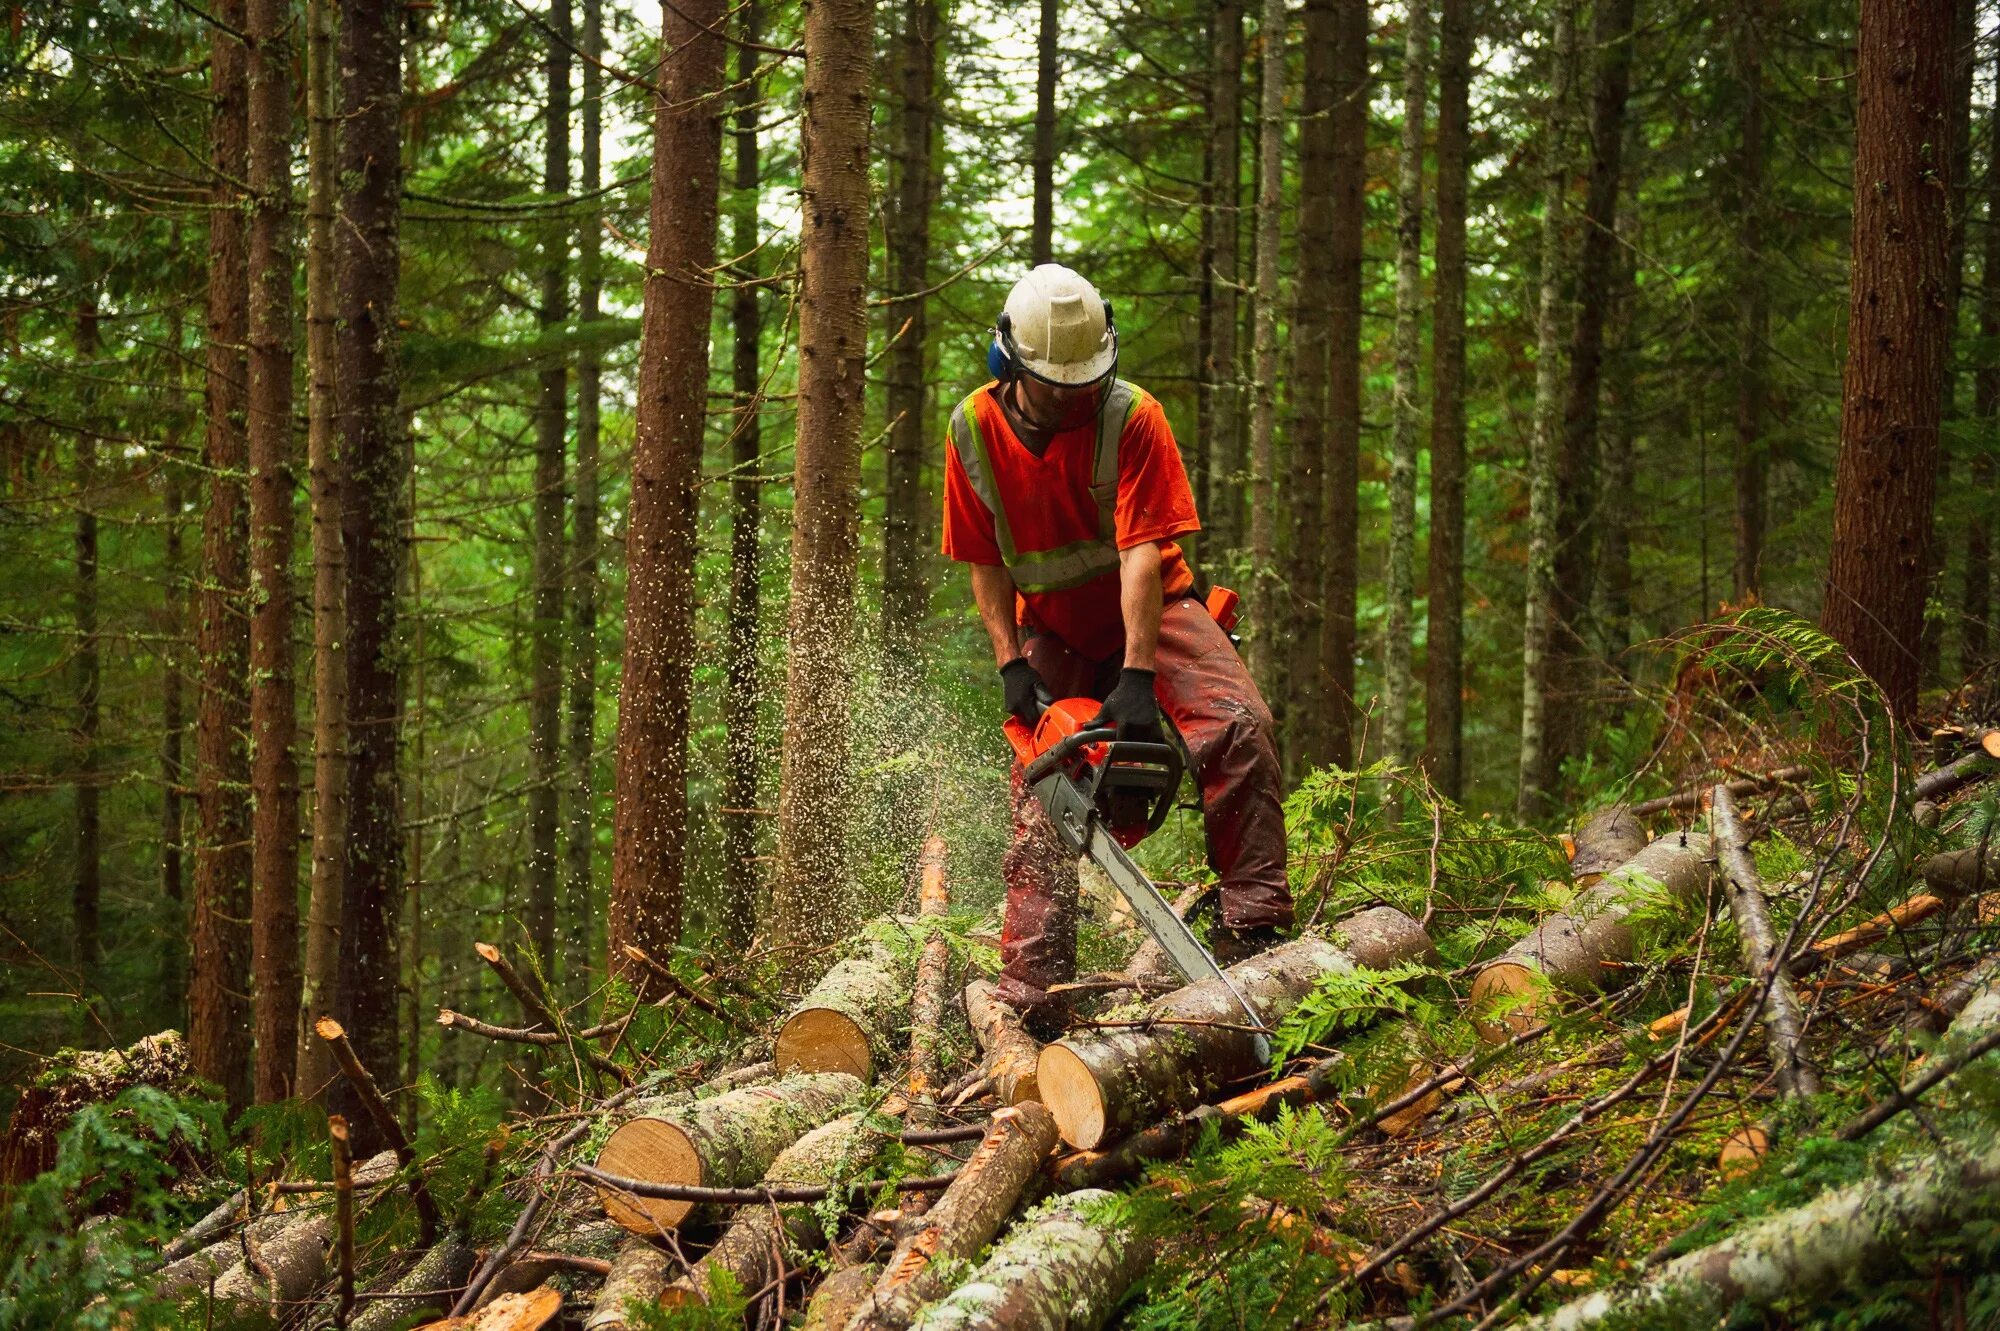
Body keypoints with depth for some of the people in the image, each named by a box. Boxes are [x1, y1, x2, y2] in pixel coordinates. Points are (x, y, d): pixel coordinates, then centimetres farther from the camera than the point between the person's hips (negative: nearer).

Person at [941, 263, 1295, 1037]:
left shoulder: (1130, 418, -22)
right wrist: (1011, 666, -13)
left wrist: (1138, 678, -34)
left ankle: (1250, 929, -24)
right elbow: (986, 564, -2)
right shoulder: (974, 432, -11)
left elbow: (1141, 552, -27)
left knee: (1238, 726, -26)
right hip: (1052, 628, 2)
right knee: (1041, 808, -4)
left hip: (1148, 610, -2)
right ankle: (1031, 995, -2)